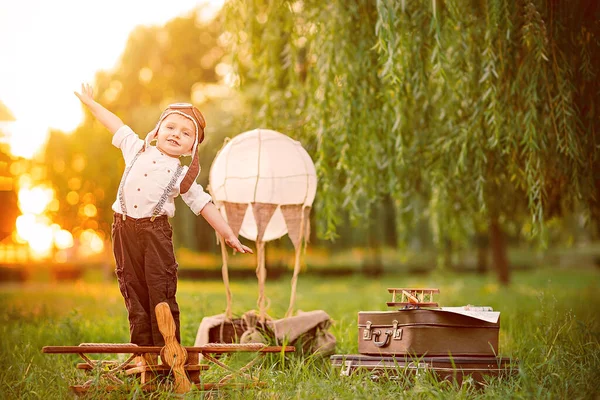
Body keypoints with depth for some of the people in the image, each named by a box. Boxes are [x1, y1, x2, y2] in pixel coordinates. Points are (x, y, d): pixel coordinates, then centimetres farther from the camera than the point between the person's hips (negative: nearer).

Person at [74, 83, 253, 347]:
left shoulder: (183, 176, 4)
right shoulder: (137, 150, 10)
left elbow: (203, 205, 5)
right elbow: (117, 126, 22)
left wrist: (228, 234, 1)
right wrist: (91, 103, 31)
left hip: (155, 231, -2)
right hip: (125, 228, 2)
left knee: (161, 290, -5)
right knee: (134, 290, 5)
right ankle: (142, 347, 11)